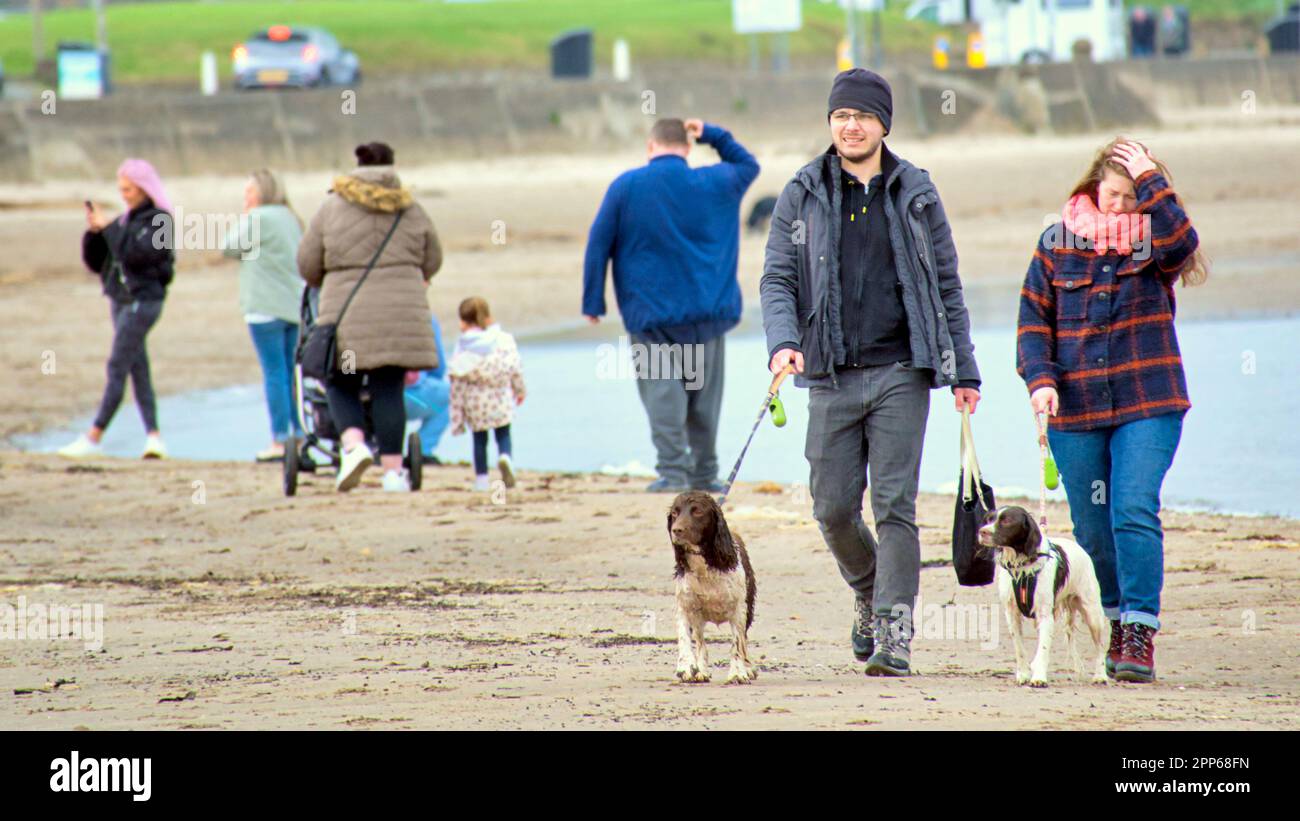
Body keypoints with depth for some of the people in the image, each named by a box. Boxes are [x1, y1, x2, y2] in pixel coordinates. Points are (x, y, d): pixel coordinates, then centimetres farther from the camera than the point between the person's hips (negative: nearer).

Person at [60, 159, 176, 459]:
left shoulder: (159, 221, -7)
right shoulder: (125, 221, 14)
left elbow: (136, 254, -23)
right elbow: (95, 262, 14)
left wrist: (108, 228, -17)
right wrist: (93, 232, -3)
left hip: (143, 300, -8)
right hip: (120, 299, 8)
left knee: (117, 367, -10)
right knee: (138, 370, 4)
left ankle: (94, 437, -12)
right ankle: (154, 436, 1)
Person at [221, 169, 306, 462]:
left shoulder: (259, 218, -9)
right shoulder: (291, 219, 15)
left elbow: (230, 248, -2)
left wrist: (244, 216, 7)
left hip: (266, 306, -8)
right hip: (295, 304, 8)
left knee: (274, 373, -7)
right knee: (293, 373, 10)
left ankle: (279, 441, -9)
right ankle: (298, 435, 10)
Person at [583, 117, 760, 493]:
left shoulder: (626, 187, -3)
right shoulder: (714, 183, 3)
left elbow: (598, 246, -3)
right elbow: (748, 164, 24)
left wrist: (593, 302, 3)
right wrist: (711, 134, 16)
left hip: (650, 309, -2)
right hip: (707, 308, 2)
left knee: (662, 391, -2)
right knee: (704, 393, 11)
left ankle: (673, 471, -11)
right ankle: (705, 473, 15)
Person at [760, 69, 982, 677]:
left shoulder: (915, 194, 7)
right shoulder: (802, 196, 6)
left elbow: (947, 286, 10)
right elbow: (777, 279, 4)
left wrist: (964, 371, 6)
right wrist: (783, 341, -15)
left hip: (900, 372, -1)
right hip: (832, 376, 1)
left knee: (894, 504, -8)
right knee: (834, 509, 3)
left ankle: (893, 636, -7)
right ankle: (869, 592, 32)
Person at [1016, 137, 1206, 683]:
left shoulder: (1156, 243, 3)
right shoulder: (1057, 244, 7)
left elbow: (1181, 244, -22)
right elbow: (1033, 321, 6)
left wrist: (1152, 183, -19)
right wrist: (1040, 378, -8)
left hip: (1147, 406, -2)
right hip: (1074, 412, 2)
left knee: (1135, 512, -15)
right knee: (1093, 529, 7)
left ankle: (1141, 635, -14)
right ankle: (1116, 620, 26)